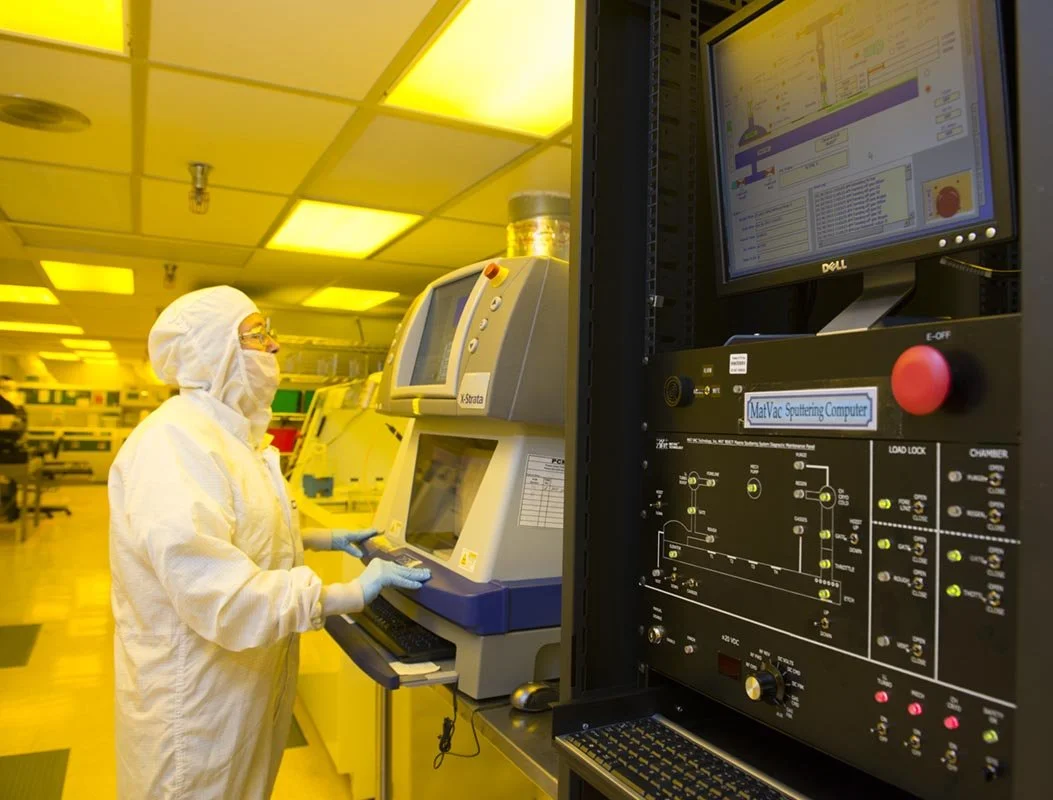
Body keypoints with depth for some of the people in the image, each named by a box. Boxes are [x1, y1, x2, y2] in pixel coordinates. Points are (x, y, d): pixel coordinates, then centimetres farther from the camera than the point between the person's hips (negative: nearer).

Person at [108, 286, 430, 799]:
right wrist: (350, 595, -33)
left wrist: (325, 539, 14)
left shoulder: (231, 436, 9)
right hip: (199, 695, -9)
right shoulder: (173, 443, -26)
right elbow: (217, 592, -35)